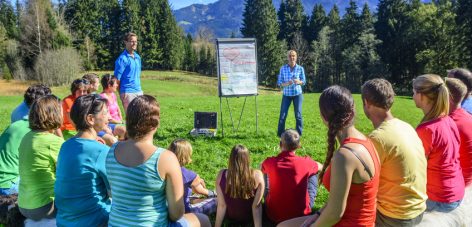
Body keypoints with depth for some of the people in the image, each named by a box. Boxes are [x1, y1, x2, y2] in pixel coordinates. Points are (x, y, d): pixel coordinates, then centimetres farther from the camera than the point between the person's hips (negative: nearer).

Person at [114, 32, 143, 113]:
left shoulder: (138, 57, 12)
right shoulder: (122, 58, -9)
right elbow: (117, 78, -9)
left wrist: (138, 87, 16)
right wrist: (121, 93, -8)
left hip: (139, 91, 7)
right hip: (128, 93, -7)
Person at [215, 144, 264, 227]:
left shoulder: (221, 175, -25)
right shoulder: (257, 175, -29)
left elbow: (221, 205, -20)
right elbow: (256, 206, -25)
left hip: (229, 216, 1)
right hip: (249, 217, -1)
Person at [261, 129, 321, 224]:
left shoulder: (269, 162, -12)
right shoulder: (305, 162, -13)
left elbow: (262, 169, 15)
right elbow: (320, 167, 12)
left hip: (274, 216, 1)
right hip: (301, 215, 0)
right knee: (314, 173, 15)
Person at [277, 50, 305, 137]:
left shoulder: (300, 68, -2)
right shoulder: (283, 68, -2)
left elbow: (304, 81, 5)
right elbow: (279, 83, -1)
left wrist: (299, 82, -18)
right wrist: (286, 84, -21)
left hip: (297, 94, 0)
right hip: (286, 94, 0)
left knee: (298, 115, 4)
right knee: (282, 115, 0)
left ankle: (299, 134, 18)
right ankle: (280, 133, 16)